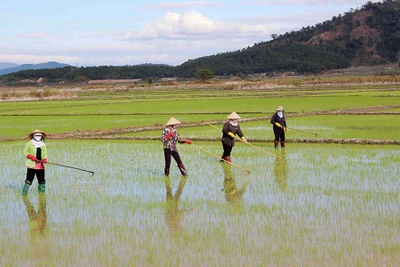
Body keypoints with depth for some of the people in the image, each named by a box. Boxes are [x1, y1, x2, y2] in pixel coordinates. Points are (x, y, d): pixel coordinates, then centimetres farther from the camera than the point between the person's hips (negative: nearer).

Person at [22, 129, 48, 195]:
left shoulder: (43, 145, 15)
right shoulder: (29, 144, 2)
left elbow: (45, 154, 14)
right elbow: (25, 152, 2)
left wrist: (45, 159, -8)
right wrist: (31, 156, -14)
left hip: (40, 166, 4)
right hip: (32, 165, -4)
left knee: (42, 181, 7)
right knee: (29, 180, -9)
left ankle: (41, 191, 19)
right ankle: (24, 193, -4)